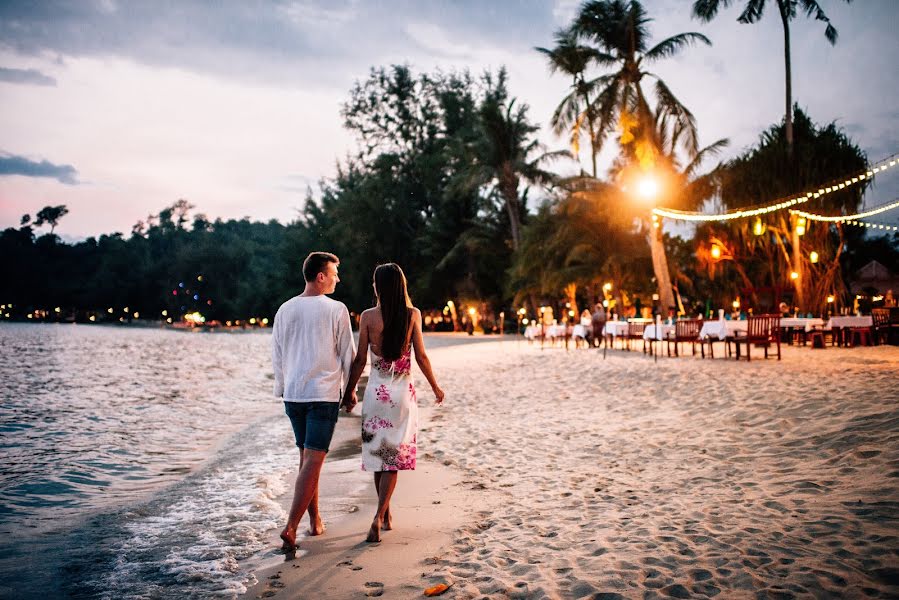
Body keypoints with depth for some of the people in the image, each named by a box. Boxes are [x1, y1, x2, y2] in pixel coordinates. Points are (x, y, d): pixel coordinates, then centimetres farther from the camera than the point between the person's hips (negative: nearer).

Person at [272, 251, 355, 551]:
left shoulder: (285, 310, 6)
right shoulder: (336, 310, -7)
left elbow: (276, 356, 12)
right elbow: (347, 354, -1)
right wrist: (351, 389, 11)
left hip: (293, 394, 5)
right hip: (324, 394, -5)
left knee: (306, 457, 16)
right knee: (313, 461, -4)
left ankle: (315, 520, 26)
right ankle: (291, 527, -10)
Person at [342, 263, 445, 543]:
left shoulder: (368, 316, -6)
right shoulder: (413, 314, -5)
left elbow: (360, 360, -4)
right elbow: (421, 357, -4)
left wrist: (349, 392, 9)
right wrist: (435, 387, 10)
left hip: (375, 391, 0)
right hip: (403, 392, 0)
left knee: (377, 454, 14)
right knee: (394, 456, 5)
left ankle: (386, 516, 25)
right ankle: (378, 517, -7)